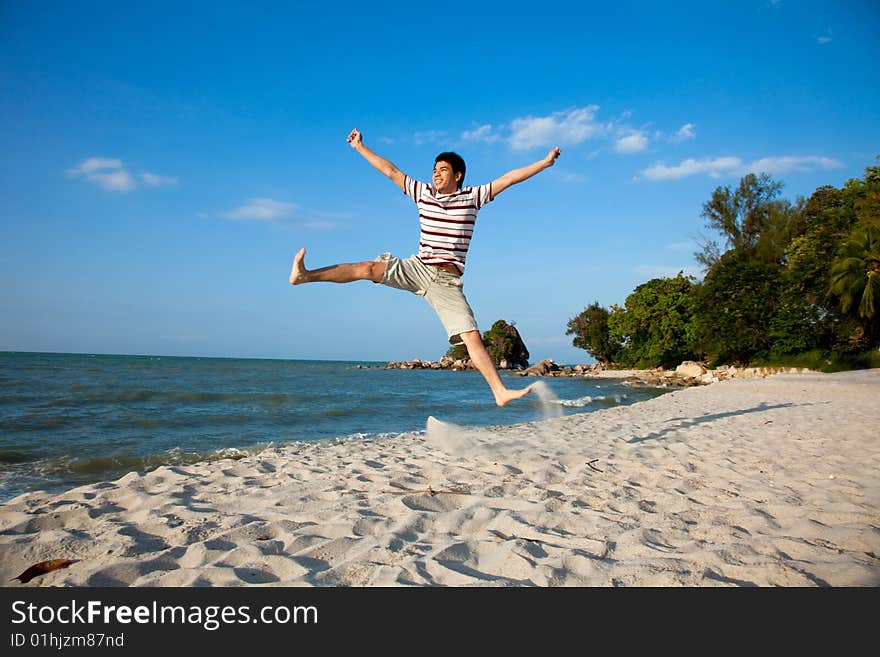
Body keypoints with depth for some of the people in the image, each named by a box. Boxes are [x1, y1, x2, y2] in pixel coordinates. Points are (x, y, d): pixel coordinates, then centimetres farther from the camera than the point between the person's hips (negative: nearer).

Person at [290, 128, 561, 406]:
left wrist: (545, 162, 3)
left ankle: (500, 392, -10)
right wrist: (360, 147, 20)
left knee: (472, 336, -11)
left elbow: (509, 177, 4)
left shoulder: (472, 197, 6)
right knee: (370, 268, -15)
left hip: (447, 281, -2)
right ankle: (304, 275, -12)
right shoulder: (423, 193, 11)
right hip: (418, 267, 3)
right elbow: (390, 171, 16)